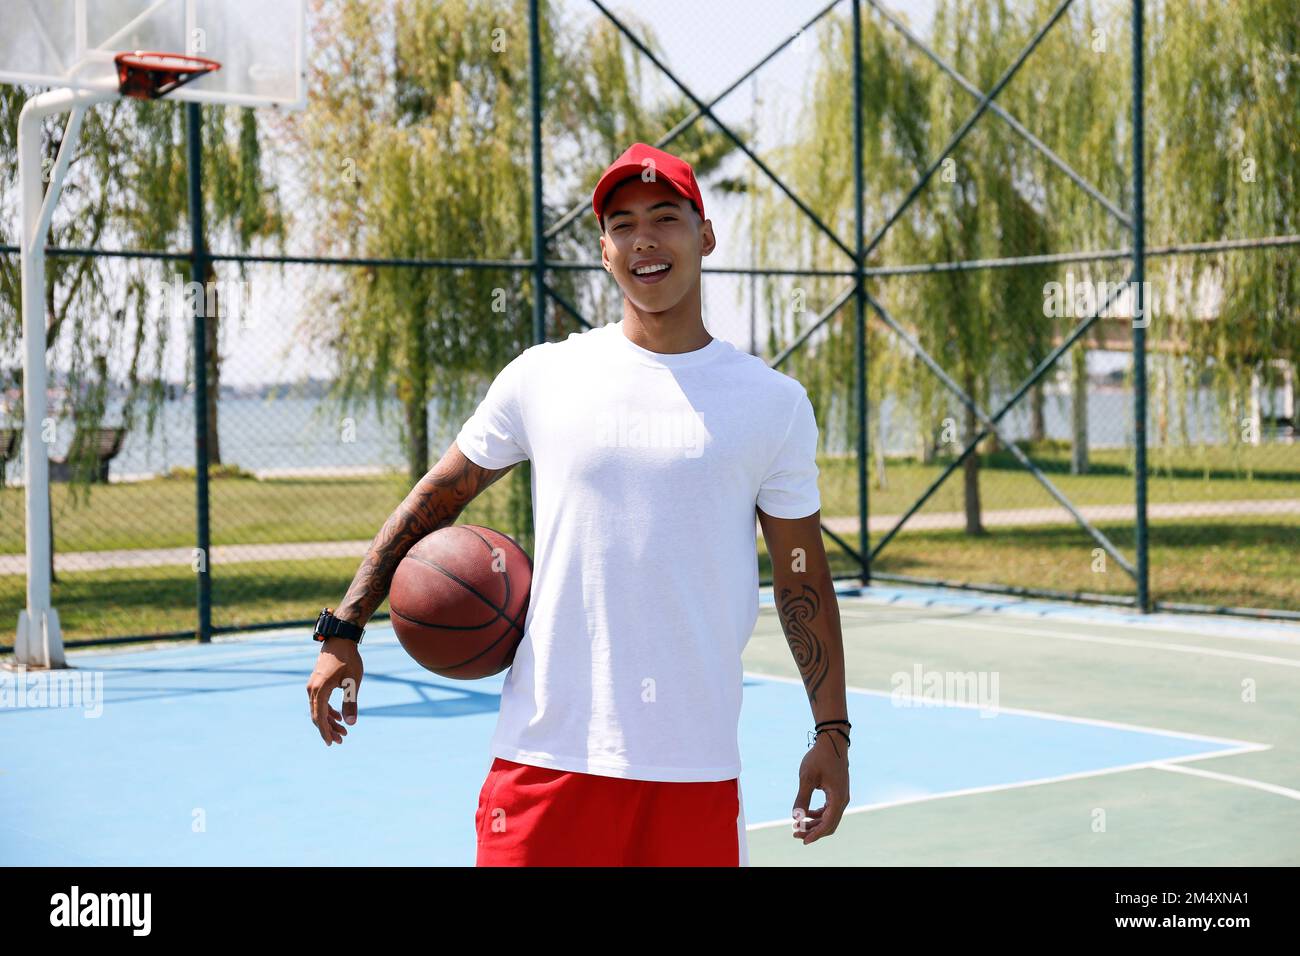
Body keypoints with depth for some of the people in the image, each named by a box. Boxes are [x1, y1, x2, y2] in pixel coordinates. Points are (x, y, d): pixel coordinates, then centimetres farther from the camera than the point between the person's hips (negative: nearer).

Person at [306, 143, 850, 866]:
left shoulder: (773, 401, 4)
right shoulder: (542, 376, 4)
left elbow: (802, 576, 8)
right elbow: (436, 499, 11)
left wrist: (832, 732, 5)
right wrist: (343, 631, 5)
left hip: (697, 770, 0)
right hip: (545, 753, 0)